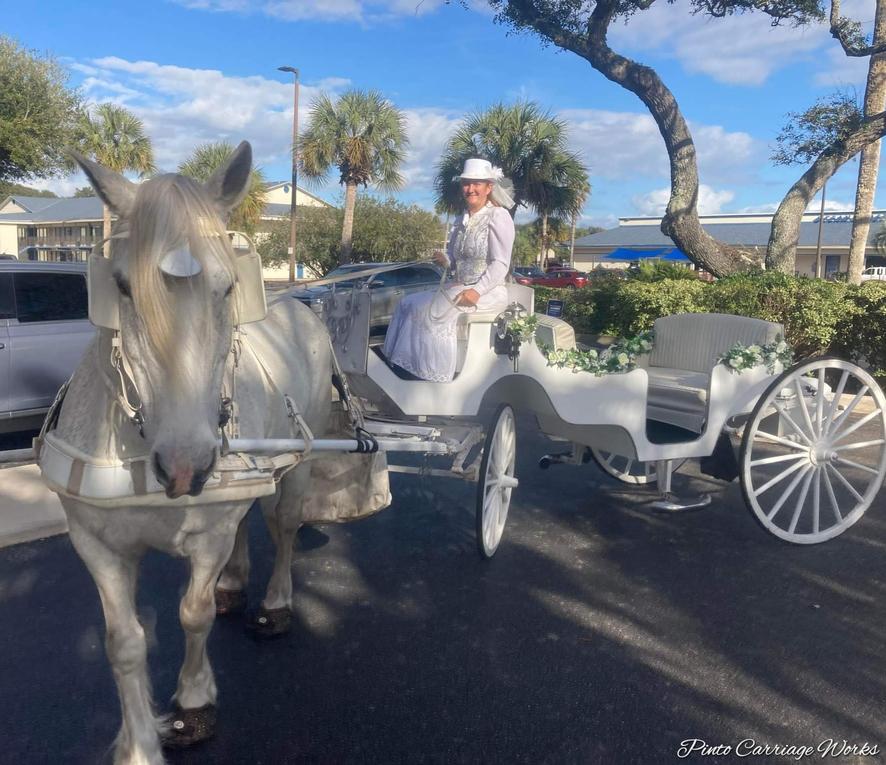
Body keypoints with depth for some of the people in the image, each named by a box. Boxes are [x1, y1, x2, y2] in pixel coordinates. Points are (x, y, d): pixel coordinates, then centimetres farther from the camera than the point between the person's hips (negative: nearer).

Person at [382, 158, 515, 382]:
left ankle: (437, 378, -18)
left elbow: (500, 264, -15)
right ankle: (400, 362, -9)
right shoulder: (462, 221, 16)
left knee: (435, 311, -26)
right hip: (460, 288, 8)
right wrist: (446, 260, -4)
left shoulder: (498, 216, -8)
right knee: (408, 304, -5)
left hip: (488, 292, -8)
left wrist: (477, 291, -28)